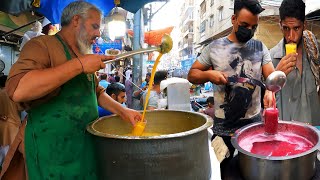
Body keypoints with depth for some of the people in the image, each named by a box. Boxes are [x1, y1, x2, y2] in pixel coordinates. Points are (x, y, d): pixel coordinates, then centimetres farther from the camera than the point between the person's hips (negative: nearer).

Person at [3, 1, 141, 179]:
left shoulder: (83, 56, 14)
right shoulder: (42, 45, -12)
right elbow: (18, 90, -29)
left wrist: (123, 111, 6)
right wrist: (78, 65, -28)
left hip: (88, 144, 8)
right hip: (54, 150, -8)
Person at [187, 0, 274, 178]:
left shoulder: (260, 48, 4)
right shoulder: (214, 47, -2)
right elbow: (192, 74, 2)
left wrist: (271, 89, -27)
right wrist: (208, 74, -19)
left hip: (254, 122, 2)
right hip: (223, 125, -2)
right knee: (219, 170, 12)